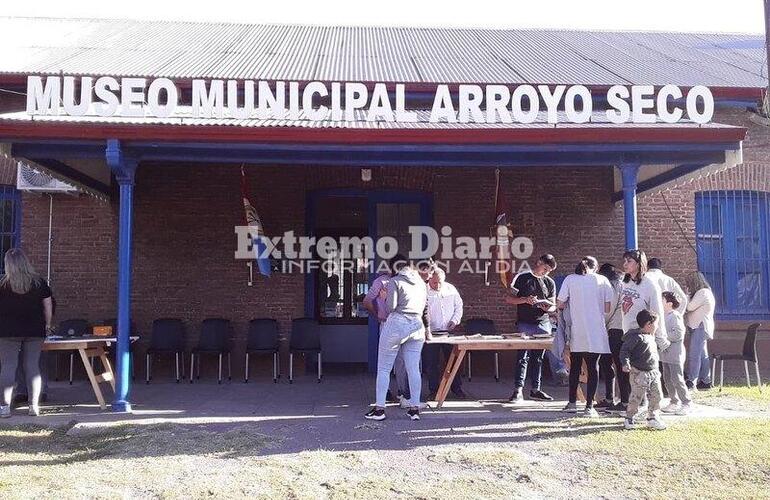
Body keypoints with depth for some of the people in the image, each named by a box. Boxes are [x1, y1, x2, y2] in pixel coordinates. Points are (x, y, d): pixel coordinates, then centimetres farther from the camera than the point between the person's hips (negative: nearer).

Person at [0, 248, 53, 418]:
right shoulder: (39, 283, 1)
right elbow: (48, 306, 4)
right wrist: (48, 324, 14)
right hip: (35, 331, 2)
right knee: (33, 366, 5)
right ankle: (34, 406, 6)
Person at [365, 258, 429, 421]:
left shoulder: (395, 282, -2)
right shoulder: (422, 284, 15)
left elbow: (390, 307, -12)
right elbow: (426, 310, 19)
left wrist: (385, 297, 9)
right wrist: (427, 328, 31)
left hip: (396, 324, -5)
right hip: (417, 327, 5)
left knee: (383, 368, 3)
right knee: (413, 369, 7)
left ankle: (379, 408, 2)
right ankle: (415, 408, 7)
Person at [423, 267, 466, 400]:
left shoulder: (451, 289, 6)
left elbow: (459, 306, 16)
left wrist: (455, 320, 0)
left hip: (449, 331, 3)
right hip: (431, 333, -3)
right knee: (431, 363, 1)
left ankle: (457, 388, 20)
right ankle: (434, 391, 12)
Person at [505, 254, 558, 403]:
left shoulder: (550, 282, 14)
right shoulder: (522, 278, 2)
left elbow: (553, 306, 17)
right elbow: (509, 298, 0)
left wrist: (548, 308, -6)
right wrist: (525, 300, -15)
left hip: (543, 324, 4)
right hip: (525, 324, -4)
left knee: (538, 358, 7)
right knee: (523, 357, -7)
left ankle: (535, 390, 14)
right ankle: (518, 390, -6)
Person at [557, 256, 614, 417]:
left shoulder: (570, 279, 1)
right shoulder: (602, 280, 1)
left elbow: (560, 304, 0)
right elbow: (608, 308, -2)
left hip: (576, 332, 1)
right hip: (596, 333, -1)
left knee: (575, 367, 14)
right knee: (593, 368, 6)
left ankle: (572, 403, 19)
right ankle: (589, 406, 3)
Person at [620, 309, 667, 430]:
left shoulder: (651, 337, 14)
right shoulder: (636, 336, -16)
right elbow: (624, 350, -20)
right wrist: (626, 363, -32)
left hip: (653, 372, 9)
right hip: (639, 372, -8)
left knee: (656, 395, 11)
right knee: (636, 397, -3)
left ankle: (652, 418, 24)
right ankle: (629, 418, 13)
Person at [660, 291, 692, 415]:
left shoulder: (675, 316, -14)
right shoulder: (665, 316, 13)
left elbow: (678, 334, -22)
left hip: (675, 354, -9)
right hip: (666, 354, 9)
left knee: (677, 380, -6)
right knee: (667, 379, 12)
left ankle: (686, 404, 3)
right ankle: (674, 402, 22)